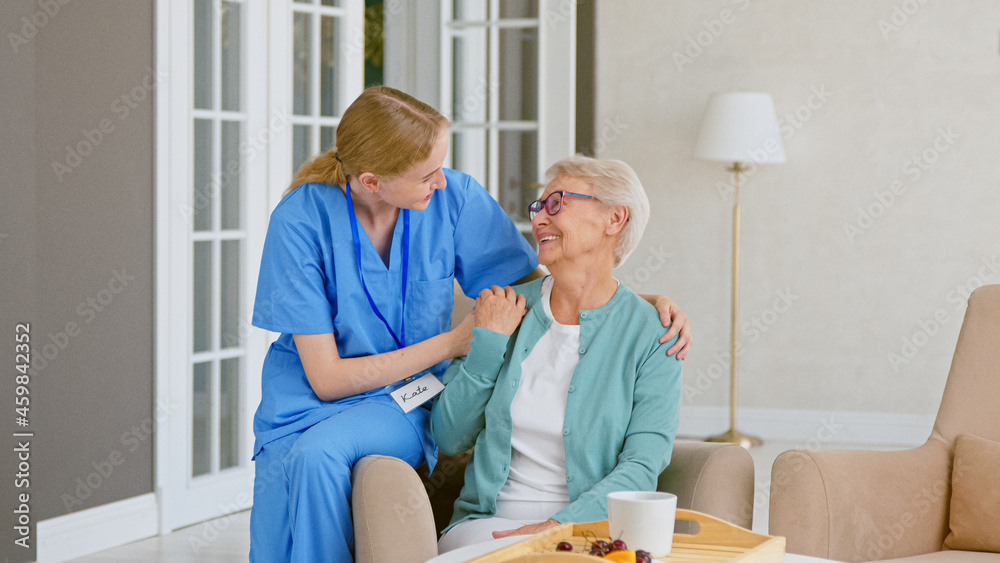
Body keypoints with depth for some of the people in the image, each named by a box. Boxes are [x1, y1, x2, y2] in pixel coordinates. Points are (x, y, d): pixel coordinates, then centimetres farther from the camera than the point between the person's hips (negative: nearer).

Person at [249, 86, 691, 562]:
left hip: (405, 410, 1)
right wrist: (451, 343, -15)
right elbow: (326, 377, -14)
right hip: (307, 404, 0)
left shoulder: (455, 198, -8)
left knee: (317, 453, -32)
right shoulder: (301, 219, -15)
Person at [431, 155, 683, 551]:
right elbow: (449, 438, 8)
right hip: (490, 522, 2)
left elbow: (641, 467, -7)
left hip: (591, 527, -2)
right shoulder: (506, 309, 9)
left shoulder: (651, 335, 0)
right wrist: (488, 343, -3)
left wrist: (559, 525, -21)